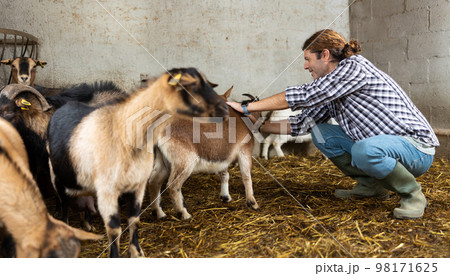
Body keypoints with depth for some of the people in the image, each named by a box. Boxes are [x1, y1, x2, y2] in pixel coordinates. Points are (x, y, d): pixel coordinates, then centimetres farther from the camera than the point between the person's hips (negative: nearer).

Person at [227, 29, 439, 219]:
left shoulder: (354, 67, -19)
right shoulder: (330, 92, 7)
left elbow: (304, 95, -24)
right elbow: (302, 123, 10)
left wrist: (247, 108, -19)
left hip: (416, 148, -8)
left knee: (365, 150, -39)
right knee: (320, 133, 4)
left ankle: (412, 195, -10)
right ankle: (370, 184, 13)